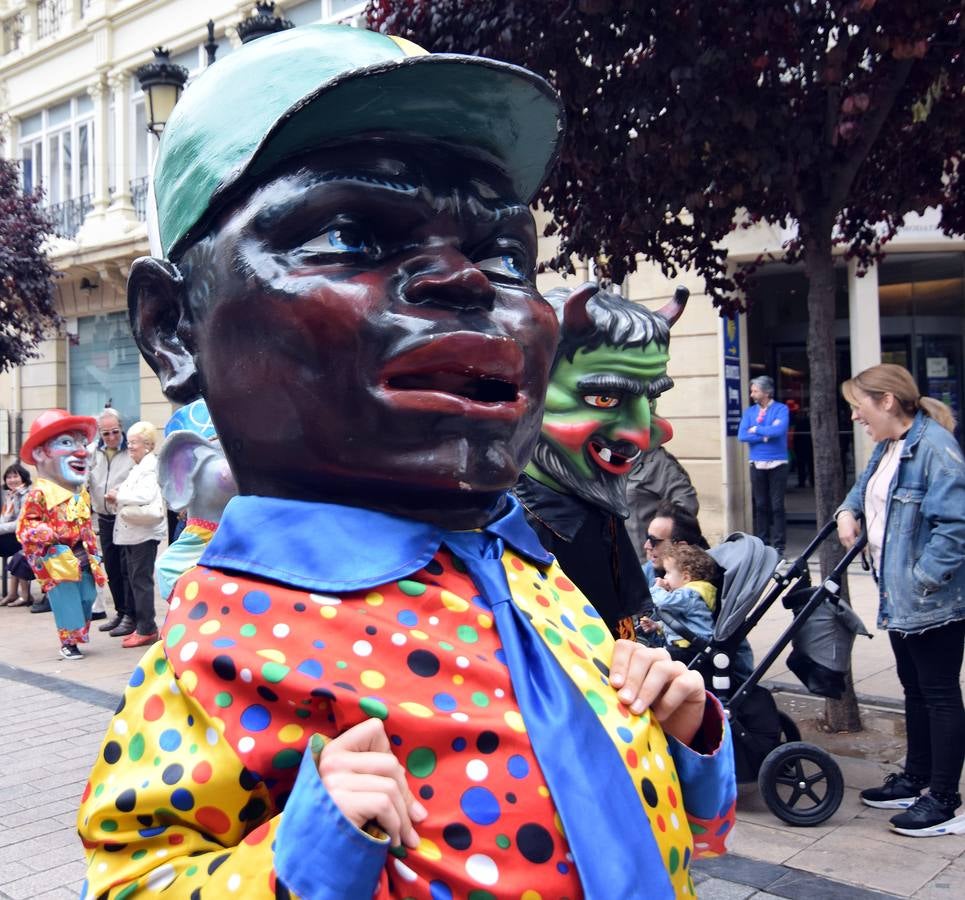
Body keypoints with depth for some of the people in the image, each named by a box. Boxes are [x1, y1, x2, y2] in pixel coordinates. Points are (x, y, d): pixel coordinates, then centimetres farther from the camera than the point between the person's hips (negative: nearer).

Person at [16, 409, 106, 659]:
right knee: (66, 602, -5)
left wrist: (94, 555, 19)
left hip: (83, 560, 7)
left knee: (86, 600, 10)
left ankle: (79, 637, 26)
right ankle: (68, 642, 7)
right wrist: (47, 534, -29)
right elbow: (25, 527, -14)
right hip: (57, 562, -7)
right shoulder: (39, 493, -14)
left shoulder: (82, 493, 10)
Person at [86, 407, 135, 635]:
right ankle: (120, 611, 27)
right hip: (105, 519, 6)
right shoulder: (92, 451, 7)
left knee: (127, 568, -2)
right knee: (111, 567, 14)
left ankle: (130, 616, 6)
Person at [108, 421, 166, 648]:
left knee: (141, 580, -6)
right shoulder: (137, 467, 19)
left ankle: (147, 629, 0)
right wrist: (117, 498, 9)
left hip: (144, 533, -10)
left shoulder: (151, 466, -13)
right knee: (134, 579, 13)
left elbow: (146, 495, -26)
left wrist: (119, 496, -15)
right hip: (131, 532, 10)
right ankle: (140, 625, 20)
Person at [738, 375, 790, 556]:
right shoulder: (749, 411, 9)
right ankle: (762, 543, 13)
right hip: (757, 464, 3)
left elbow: (778, 430, -19)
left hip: (777, 464, -3)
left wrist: (756, 429, -7)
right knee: (760, 505, 6)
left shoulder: (781, 409, -1)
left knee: (777, 506, -3)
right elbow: (742, 436, -1)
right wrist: (765, 436, -9)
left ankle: (779, 545, 1)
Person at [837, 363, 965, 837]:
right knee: (915, 689, 19)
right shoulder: (886, 447, 9)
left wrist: (923, 578, -24)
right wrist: (849, 510, 9)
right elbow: (866, 484, 29)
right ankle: (915, 780, 34)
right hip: (899, 598, 10)